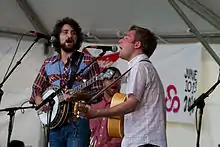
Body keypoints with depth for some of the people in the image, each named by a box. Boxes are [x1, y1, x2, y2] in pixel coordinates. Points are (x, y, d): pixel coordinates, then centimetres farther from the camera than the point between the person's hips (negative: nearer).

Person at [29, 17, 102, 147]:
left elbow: (98, 91, -2)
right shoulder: (48, 64, 12)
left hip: (78, 122, -4)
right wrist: (40, 102, -2)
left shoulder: (88, 61, 0)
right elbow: (36, 89, 19)